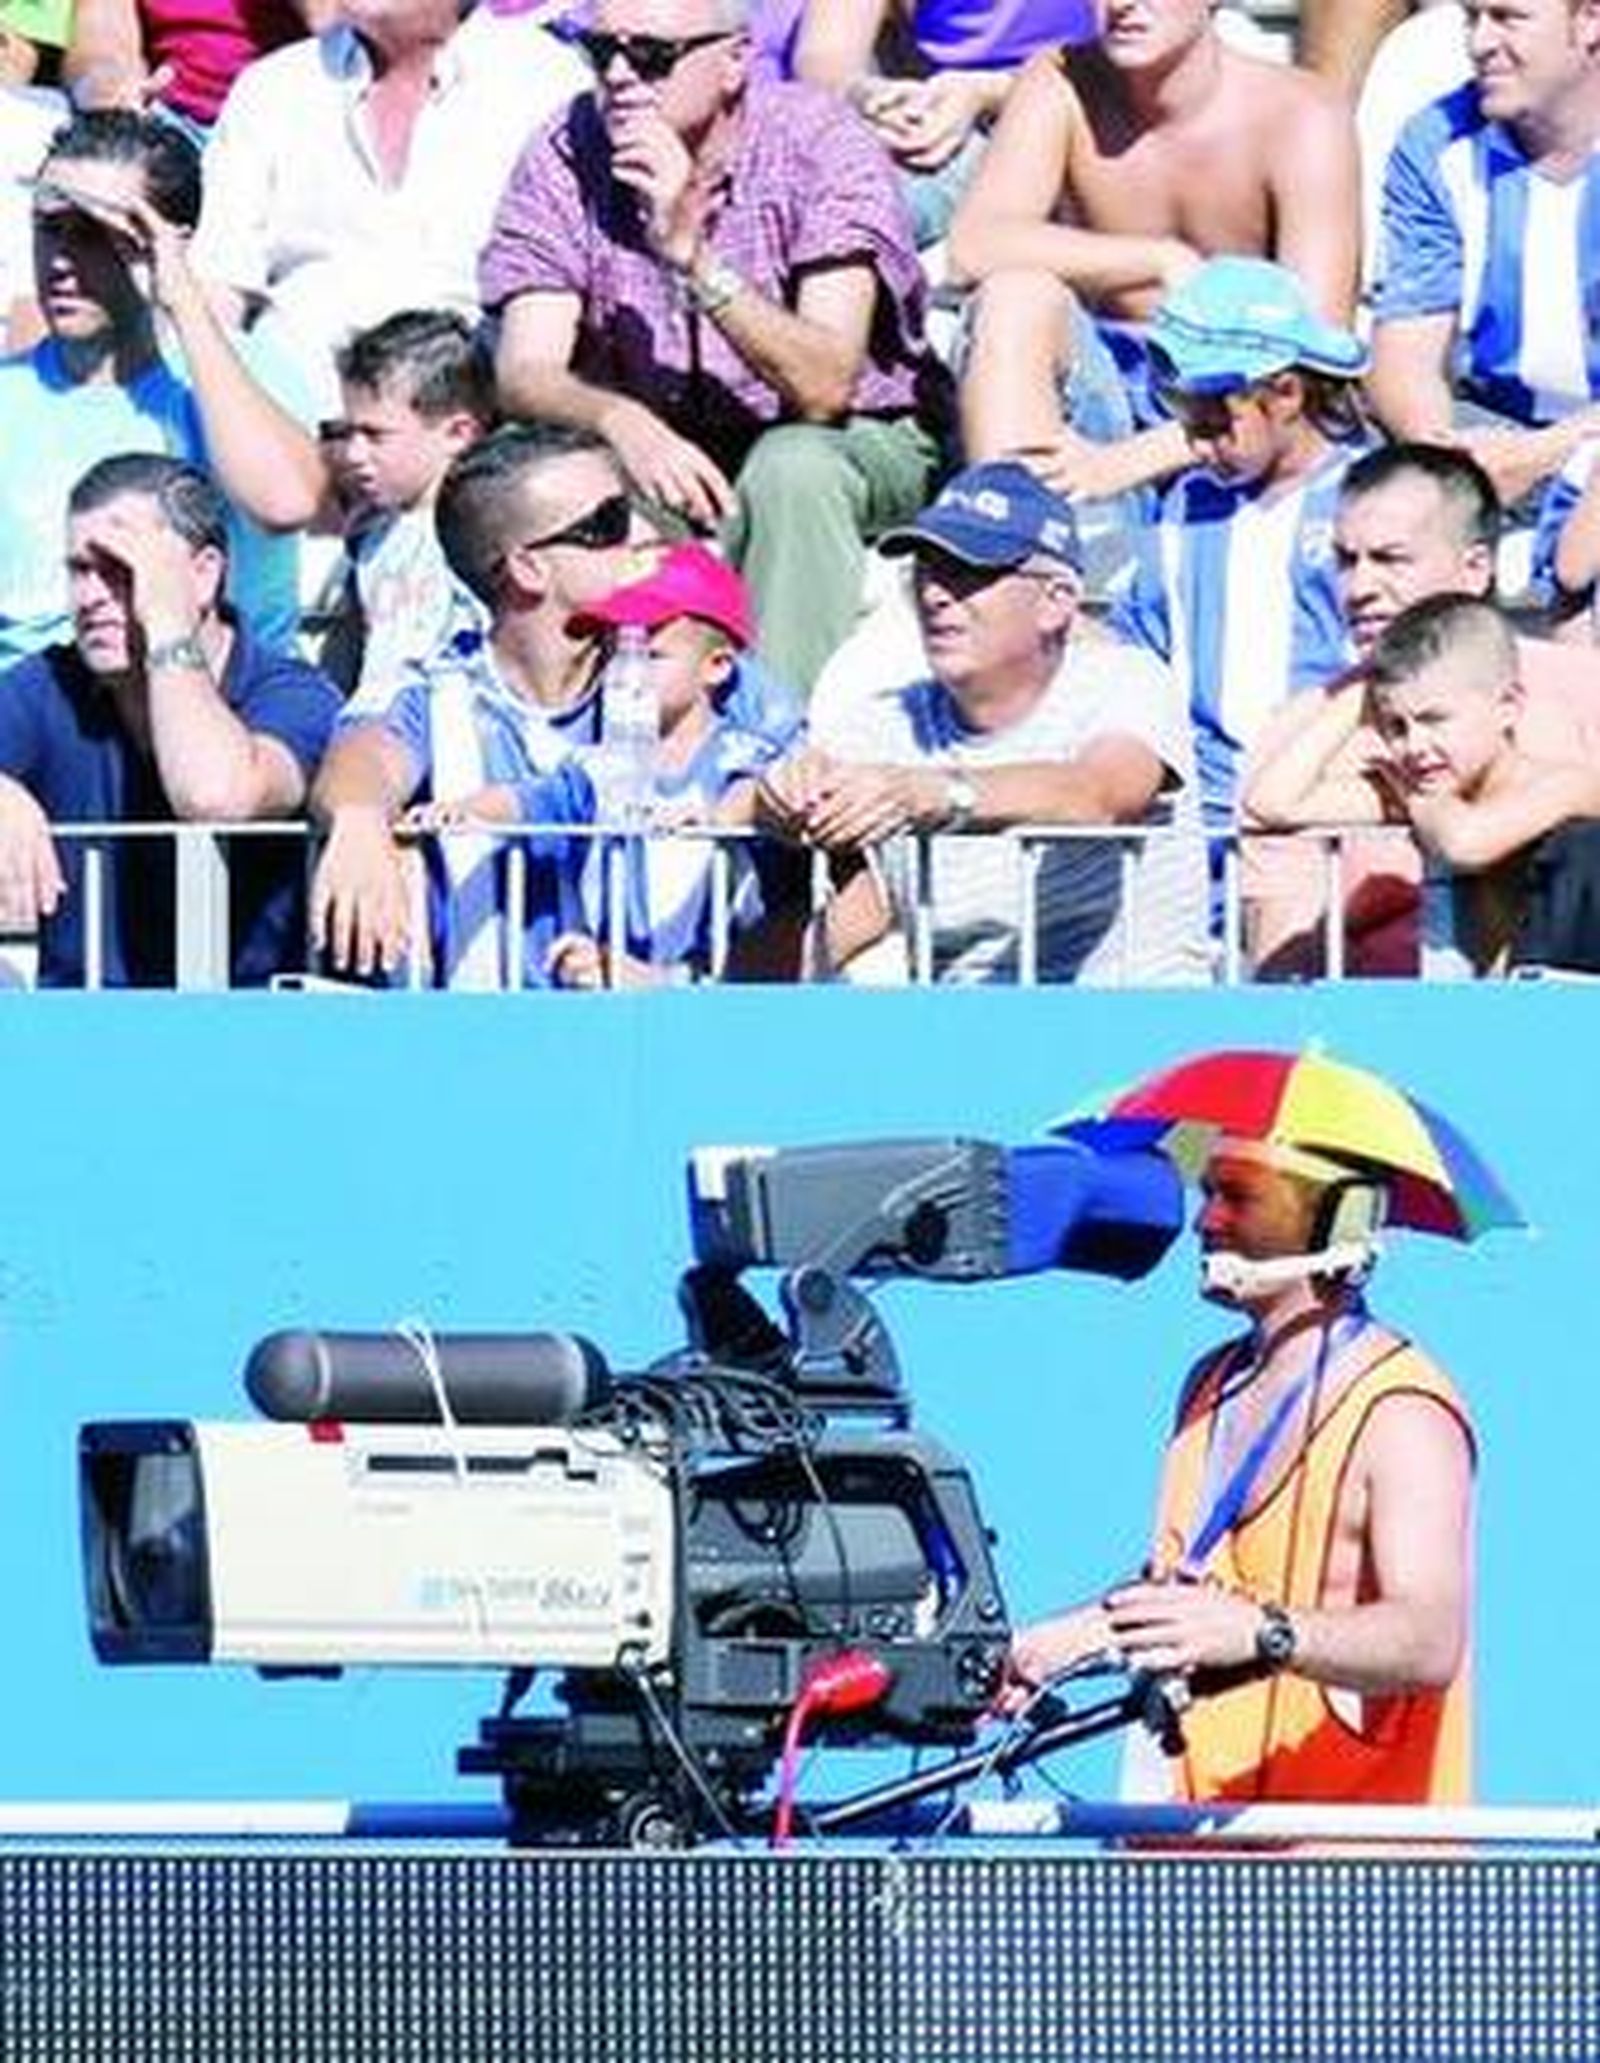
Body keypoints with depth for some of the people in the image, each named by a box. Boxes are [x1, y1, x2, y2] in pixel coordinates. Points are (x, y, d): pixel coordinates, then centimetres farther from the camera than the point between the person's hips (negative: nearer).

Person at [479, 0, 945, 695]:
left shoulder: (823, 147, -17)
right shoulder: (565, 157, -8)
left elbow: (824, 391, -28)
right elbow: (526, 375, -16)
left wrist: (692, 256, -39)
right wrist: (622, 422, -39)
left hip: (860, 444, -2)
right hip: (662, 451, 3)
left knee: (791, 468, -36)